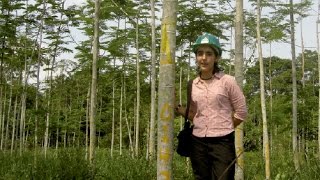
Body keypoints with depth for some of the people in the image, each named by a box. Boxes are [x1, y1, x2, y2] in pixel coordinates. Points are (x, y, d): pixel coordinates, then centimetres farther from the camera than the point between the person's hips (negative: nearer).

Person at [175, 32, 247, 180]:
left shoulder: (227, 81, -5)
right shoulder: (193, 85, 7)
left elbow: (241, 112, -1)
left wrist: (223, 129, 4)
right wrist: (177, 107, 0)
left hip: (222, 142, -4)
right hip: (198, 143, 4)